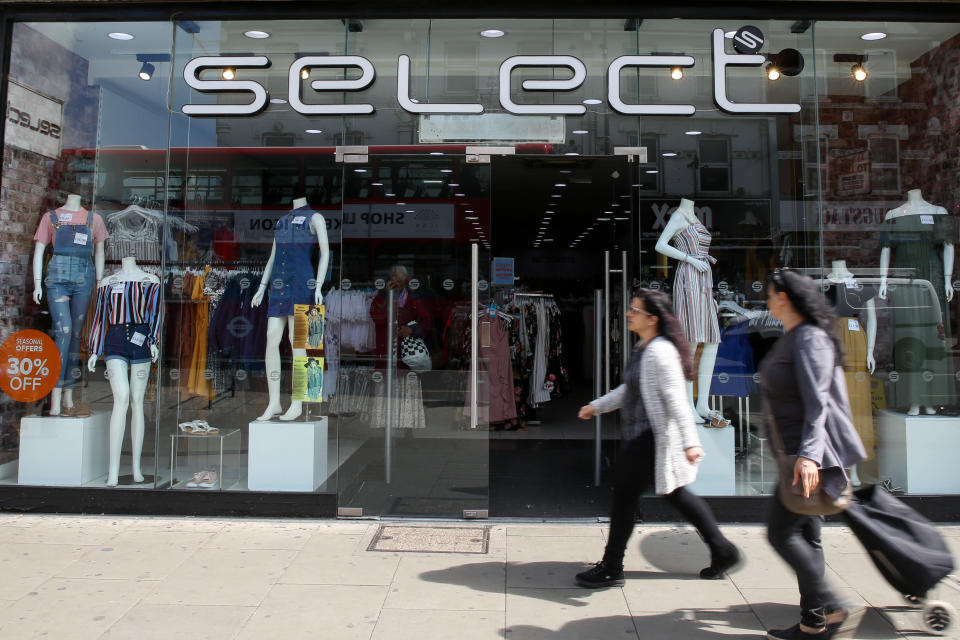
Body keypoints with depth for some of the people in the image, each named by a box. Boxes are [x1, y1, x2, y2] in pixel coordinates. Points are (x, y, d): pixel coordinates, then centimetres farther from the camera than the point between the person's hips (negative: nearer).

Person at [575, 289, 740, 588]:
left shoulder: (659, 351, -19)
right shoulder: (644, 349, 13)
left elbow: (676, 399, -25)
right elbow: (629, 390, 24)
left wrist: (690, 442, -28)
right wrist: (597, 406, 28)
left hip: (651, 438, -10)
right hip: (641, 436, 10)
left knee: (624, 495, 0)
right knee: (676, 494, 17)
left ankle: (611, 569, 14)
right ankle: (722, 550, 28)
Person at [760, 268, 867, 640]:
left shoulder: (810, 338, -14)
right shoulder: (791, 338, 15)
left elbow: (817, 401, -23)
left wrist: (809, 453, -32)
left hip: (810, 453, -10)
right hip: (797, 451, 10)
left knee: (781, 532, -8)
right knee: (805, 535, 11)